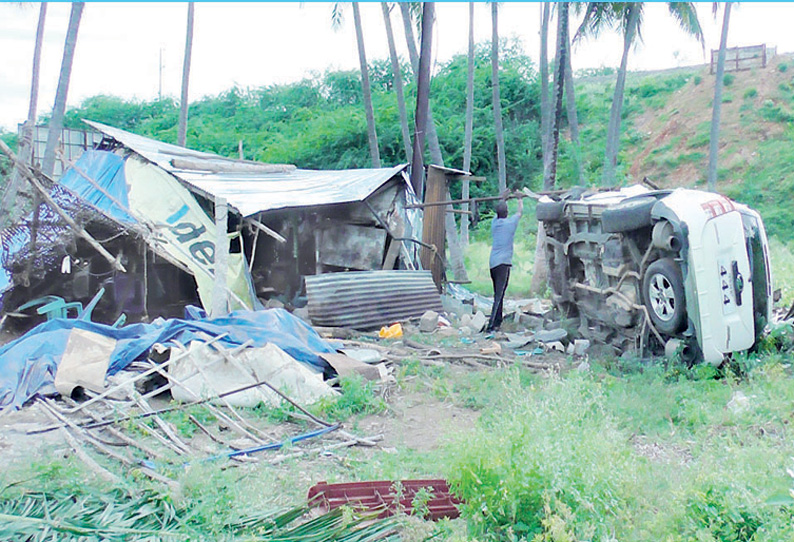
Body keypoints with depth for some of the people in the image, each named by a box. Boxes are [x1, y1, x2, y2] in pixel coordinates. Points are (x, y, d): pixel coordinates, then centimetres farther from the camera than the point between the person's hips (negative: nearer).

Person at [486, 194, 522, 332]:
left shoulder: (494, 222, 9)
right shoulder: (510, 222, -4)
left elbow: (500, 210, 31)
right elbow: (520, 211, 15)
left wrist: (504, 199, 44)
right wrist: (520, 199, 31)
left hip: (492, 263, 6)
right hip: (504, 263, -6)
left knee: (497, 294, 15)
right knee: (499, 295, -11)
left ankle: (497, 322, 20)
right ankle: (491, 325, -19)